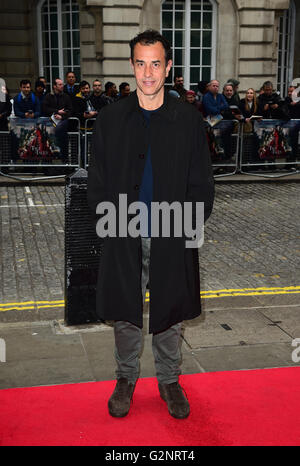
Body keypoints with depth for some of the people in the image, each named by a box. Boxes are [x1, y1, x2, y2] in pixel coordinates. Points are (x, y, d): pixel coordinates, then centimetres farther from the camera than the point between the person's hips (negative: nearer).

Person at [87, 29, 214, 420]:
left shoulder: (189, 119, 1)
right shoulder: (110, 119, 3)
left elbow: (202, 184, 2)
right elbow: (97, 182, 5)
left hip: (172, 240, 0)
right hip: (123, 240, 1)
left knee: (169, 314, 13)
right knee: (125, 313, 12)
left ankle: (169, 380, 33)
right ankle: (126, 378, 33)